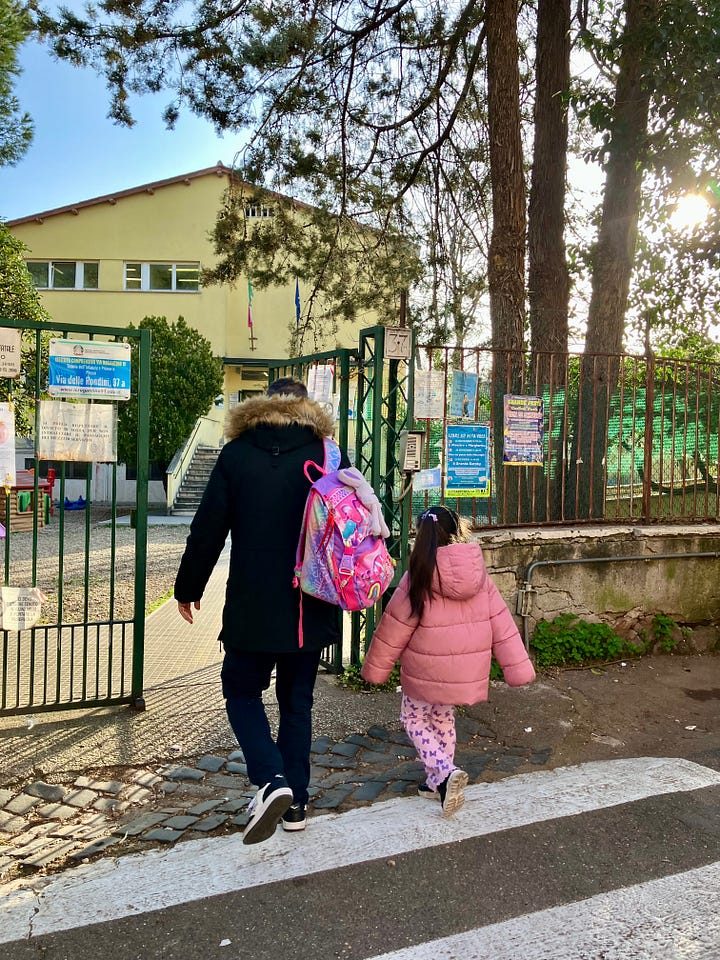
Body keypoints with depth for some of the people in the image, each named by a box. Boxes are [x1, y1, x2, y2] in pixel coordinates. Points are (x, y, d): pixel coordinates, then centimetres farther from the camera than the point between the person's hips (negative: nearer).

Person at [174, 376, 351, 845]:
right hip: (311, 607, 3)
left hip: (252, 607, -2)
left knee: (242, 690, 15)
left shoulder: (238, 453, -4)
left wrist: (189, 587, 8)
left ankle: (271, 780, -4)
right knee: (298, 701, 16)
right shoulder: (330, 456, 0)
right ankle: (296, 802, 22)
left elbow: (208, 528, -4)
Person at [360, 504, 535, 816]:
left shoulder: (419, 577, -17)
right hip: (466, 672, 5)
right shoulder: (479, 574, -5)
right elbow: (502, 624, -3)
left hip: (426, 673, -5)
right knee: (443, 720, 25)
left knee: (414, 718, 16)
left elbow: (394, 627, -10)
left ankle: (444, 772, -4)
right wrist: (519, 668, 2)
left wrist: (376, 668, 2)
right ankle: (437, 782, 33)